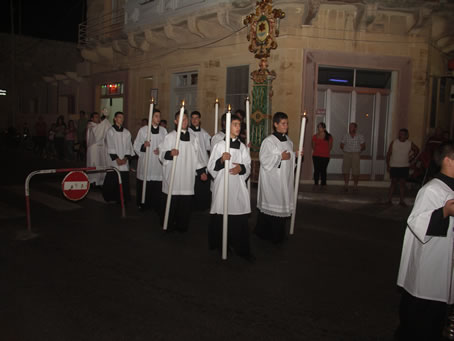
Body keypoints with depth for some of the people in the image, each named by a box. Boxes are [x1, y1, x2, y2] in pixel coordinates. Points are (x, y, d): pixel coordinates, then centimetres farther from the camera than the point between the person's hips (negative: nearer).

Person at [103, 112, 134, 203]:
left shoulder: (127, 132, 11)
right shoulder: (110, 131, 1)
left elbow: (129, 146, 8)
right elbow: (110, 146, -4)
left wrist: (125, 158, -6)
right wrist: (117, 159, -9)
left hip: (124, 162, 3)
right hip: (114, 161, -3)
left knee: (124, 181, 0)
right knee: (113, 181, -4)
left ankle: (123, 199, 8)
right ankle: (112, 198, 8)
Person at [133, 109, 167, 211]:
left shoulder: (163, 131, 8)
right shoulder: (143, 130, 2)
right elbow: (136, 146, 3)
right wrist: (143, 146, -17)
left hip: (158, 163, 1)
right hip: (146, 162, -1)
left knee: (158, 187, -3)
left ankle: (157, 206, 8)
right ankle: (143, 205, 17)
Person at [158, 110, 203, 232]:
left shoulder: (193, 137, 13)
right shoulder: (170, 136, 0)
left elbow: (196, 155, 19)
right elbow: (162, 154, -3)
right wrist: (170, 153, -23)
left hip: (188, 175, 3)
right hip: (173, 175, -3)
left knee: (186, 202, 3)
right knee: (171, 202, 0)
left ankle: (182, 225, 17)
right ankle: (168, 225, 14)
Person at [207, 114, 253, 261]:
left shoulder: (242, 147, 13)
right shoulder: (220, 145, 3)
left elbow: (248, 167, 12)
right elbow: (211, 167, 0)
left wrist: (241, 168, -10)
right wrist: (221, 160, -19)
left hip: (238, 187, 3)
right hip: (222, 185, -3)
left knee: (240, 218, 0)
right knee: (221, 217, 1)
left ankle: (242, 249, 7)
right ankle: (220, 245, 17)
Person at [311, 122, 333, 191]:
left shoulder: (329, 137, -1)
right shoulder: (315, 136, 3)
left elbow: (330, 146, 8)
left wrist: (326, 152, 7)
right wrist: (316, 151, 9)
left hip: (325, 156, -1)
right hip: (316, 156, 2)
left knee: (323, 170, 2)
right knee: (316, 170, 2)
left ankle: (323, 185, 11)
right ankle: (316, 184, 10)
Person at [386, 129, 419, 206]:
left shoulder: (410, 144, 0)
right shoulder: (394, 142, -5)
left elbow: (417, 150, 19)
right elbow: (388, 154, -3)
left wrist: (411, 158, 8)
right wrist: (388, 166, -6)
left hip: (405, 167, 2)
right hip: (394, 166, -2)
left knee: (402, 184, 3)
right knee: (393, 183, 1)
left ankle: (402, 201, 9)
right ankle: (389, 199, 7)